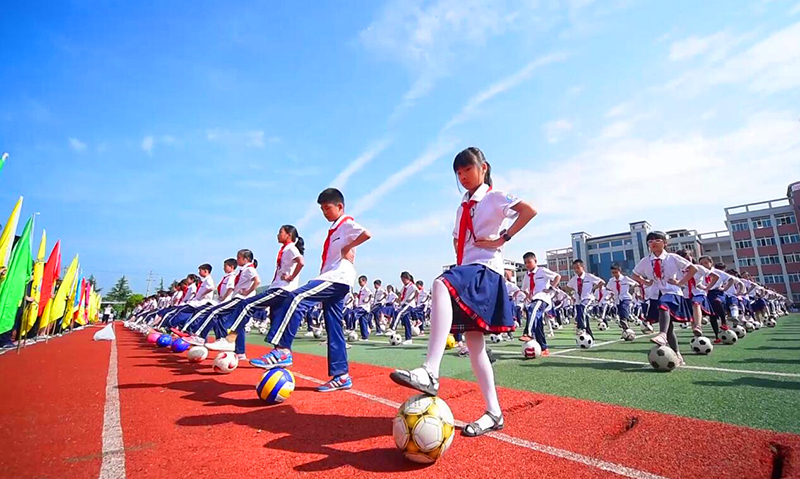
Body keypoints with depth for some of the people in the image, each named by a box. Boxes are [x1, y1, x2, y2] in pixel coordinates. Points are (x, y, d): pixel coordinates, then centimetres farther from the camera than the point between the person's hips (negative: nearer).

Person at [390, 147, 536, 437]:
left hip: (485, 271, -9)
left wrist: (502, 239, -15)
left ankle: (430, 373, -46)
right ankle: (494, 413, 15)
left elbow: (530, 210, -13)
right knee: (474, 345, 5)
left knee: (440, 285, -39)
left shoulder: (494, 197, 2)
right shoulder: (462, 208, 22)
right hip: (465, 272, 9)